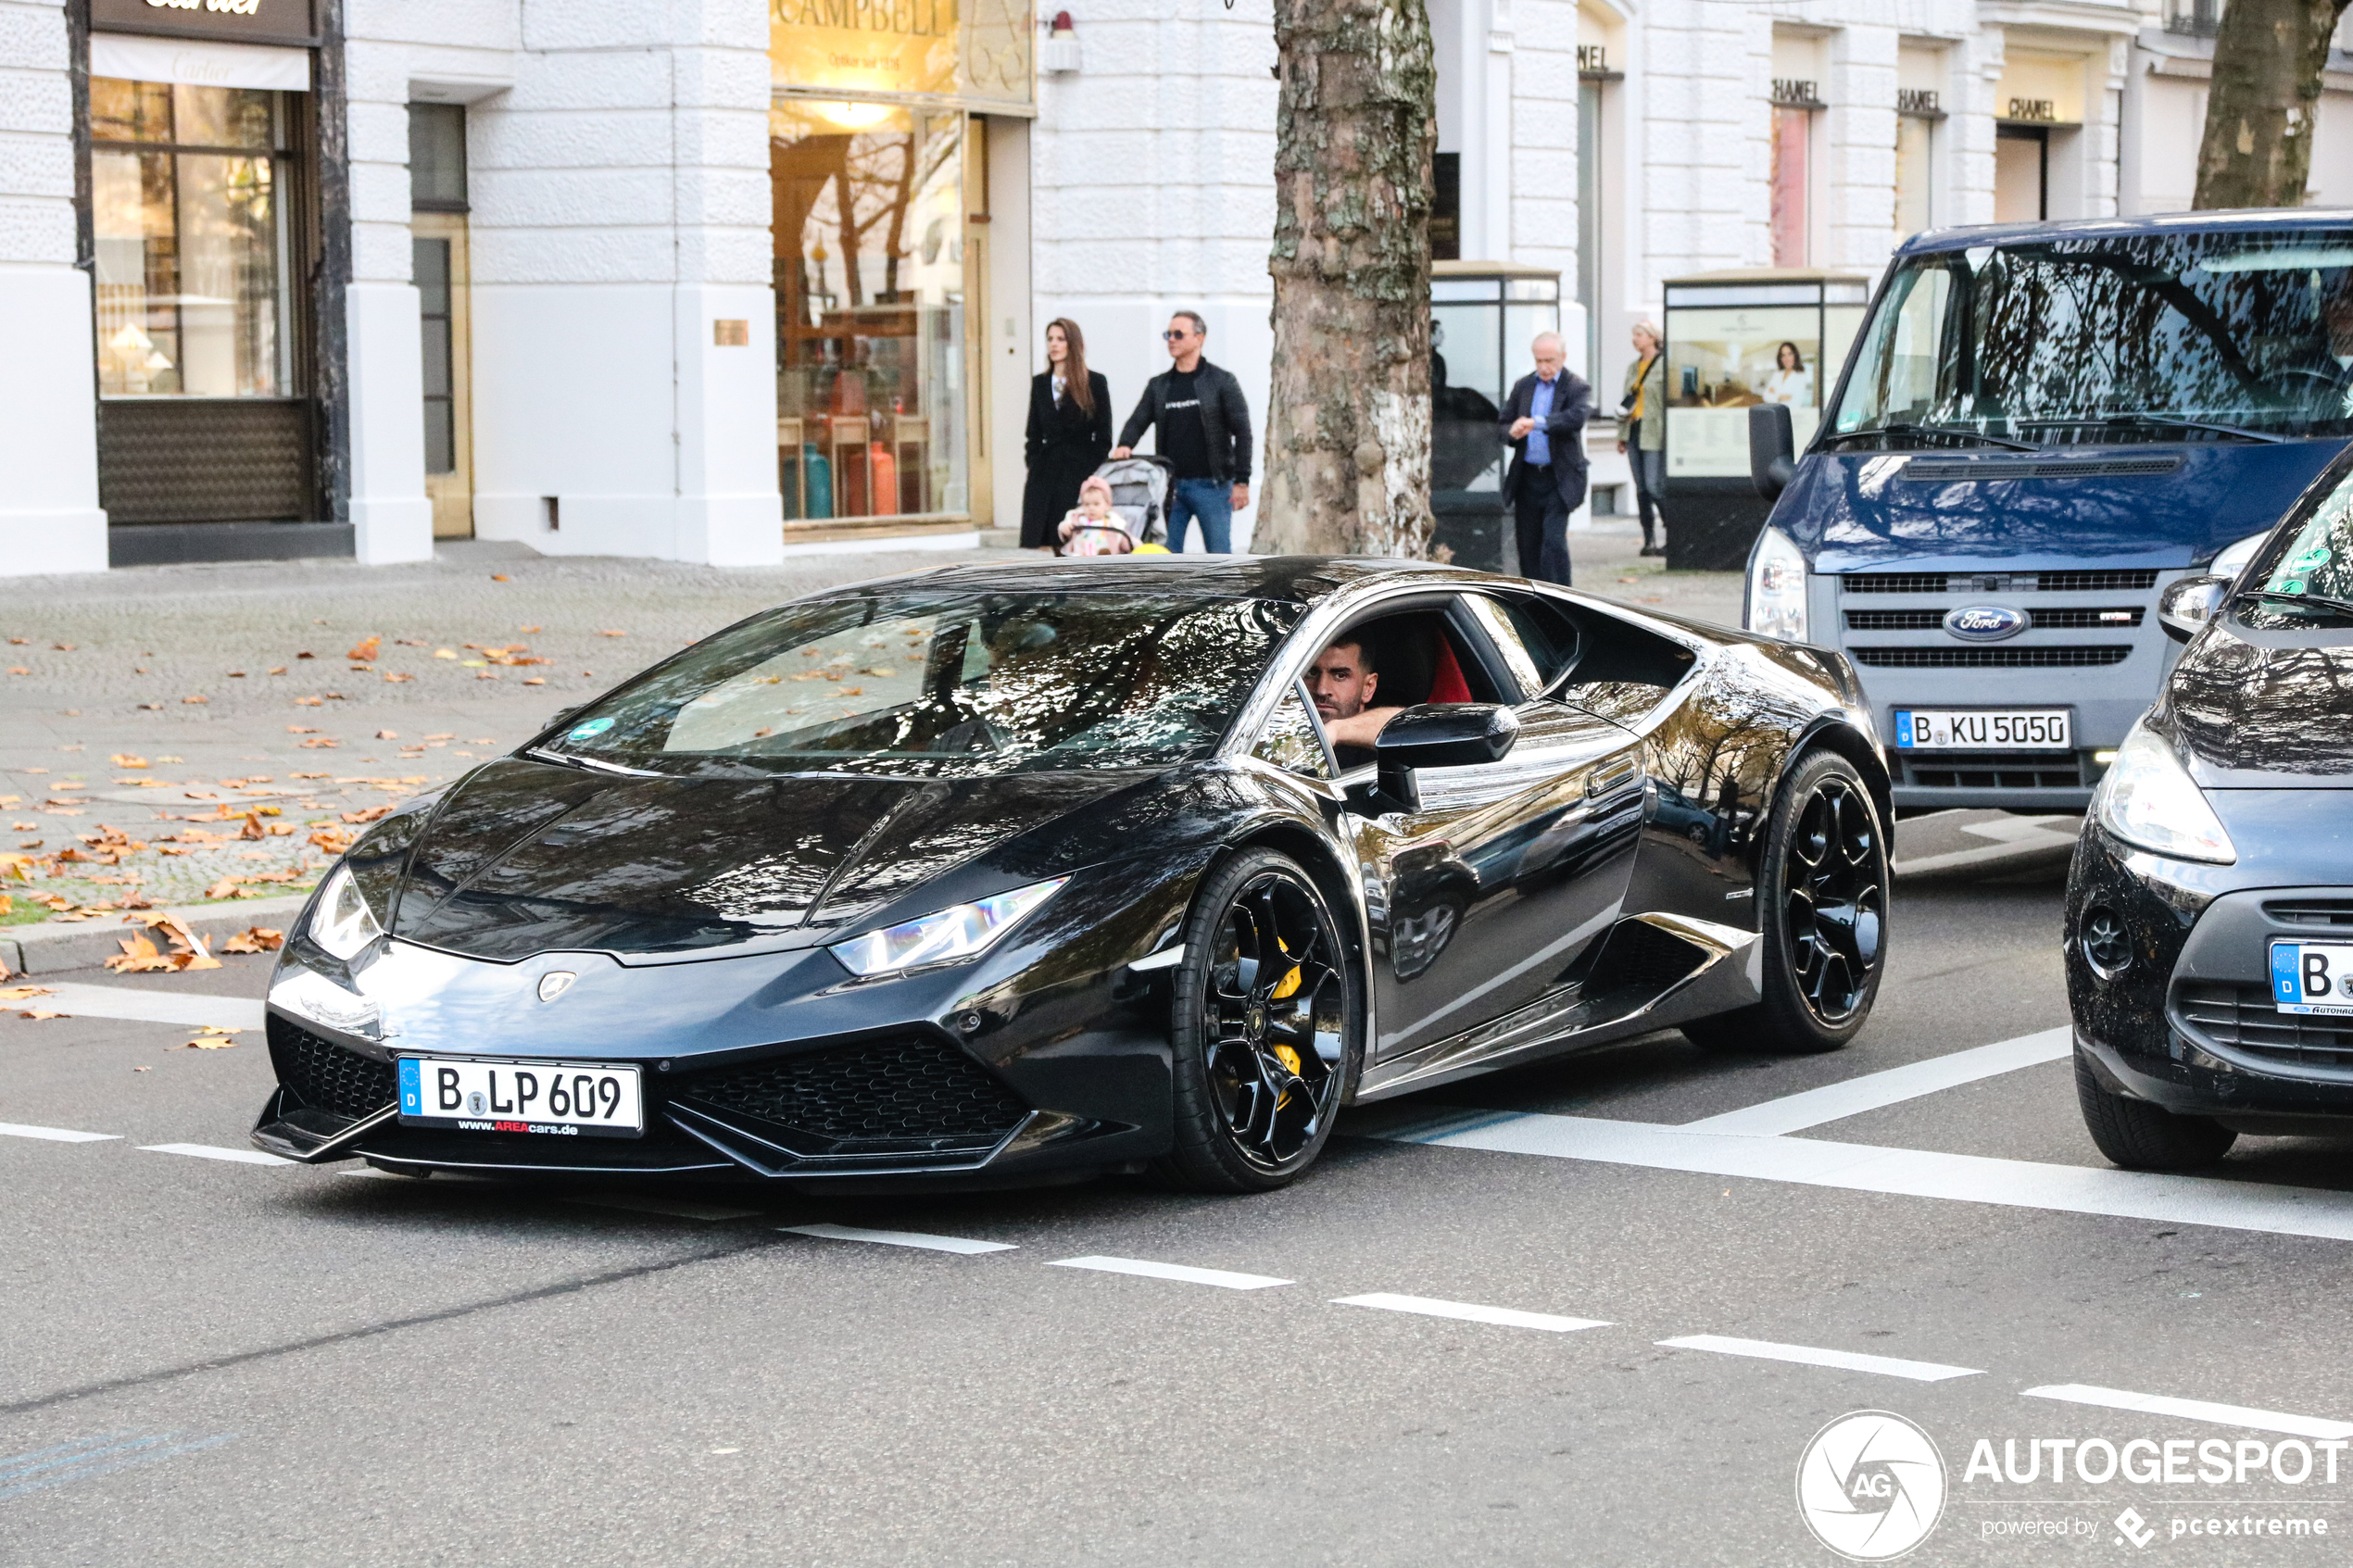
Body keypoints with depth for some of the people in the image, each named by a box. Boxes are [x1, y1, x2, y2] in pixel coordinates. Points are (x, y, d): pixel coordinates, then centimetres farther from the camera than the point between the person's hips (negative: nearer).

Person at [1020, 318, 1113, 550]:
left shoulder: (1095, 382, 1)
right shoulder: (1039, 383, 14)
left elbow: (1103, 435, 1)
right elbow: (1035, 433, 16)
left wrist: (1096, 475, -6)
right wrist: (1032, 468, 6)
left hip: (1080, 471, -4)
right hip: (1045, 469, 4)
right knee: (1037, 541, -6)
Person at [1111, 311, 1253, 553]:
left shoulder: (1222, 381, 1)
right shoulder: (1158, 385, 13)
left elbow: (1242, 433, -2)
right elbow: (1138, 422, 8)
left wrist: (1241, 481, -9)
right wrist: (1125, 445, -16)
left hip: (1212, 485, -4)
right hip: (1171, 485, 4)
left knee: (1219, 556, -2)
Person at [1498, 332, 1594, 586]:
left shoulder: (1577, 387, -5)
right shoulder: (1524, 386, 11)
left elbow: (1577, 418, -24)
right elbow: (1505, 422, 16)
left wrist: (1538, 422, -36)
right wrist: (1513, 432, -10)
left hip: (1559, 478, -5)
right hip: (1527, 477, 5)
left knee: (1554, 542, -14)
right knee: (1528, 546, 9)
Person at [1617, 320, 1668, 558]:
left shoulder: (1664, 365, -6)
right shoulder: (1633, 368, 16)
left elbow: (1670, 400, -10)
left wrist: (1667, 434, -16)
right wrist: (1622, 436, 16)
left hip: (1653, 434, -7)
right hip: (1634, 432, 7)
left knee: (1654, 486, -11)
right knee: (1641, 488, 6)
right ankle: (1649, 540, 10)